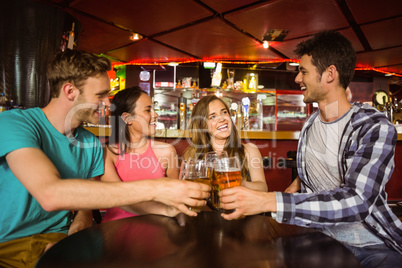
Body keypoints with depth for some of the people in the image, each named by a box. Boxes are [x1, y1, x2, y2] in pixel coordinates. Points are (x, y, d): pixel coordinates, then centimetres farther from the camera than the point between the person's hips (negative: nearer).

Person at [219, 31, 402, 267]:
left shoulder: (376, 128, -15)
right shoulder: (310, 126, 3)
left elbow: (357, 202, -28)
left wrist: (267, 201, -37)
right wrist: (298, 181, 1)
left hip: (373, 246, -4)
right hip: (321, 238, 4)